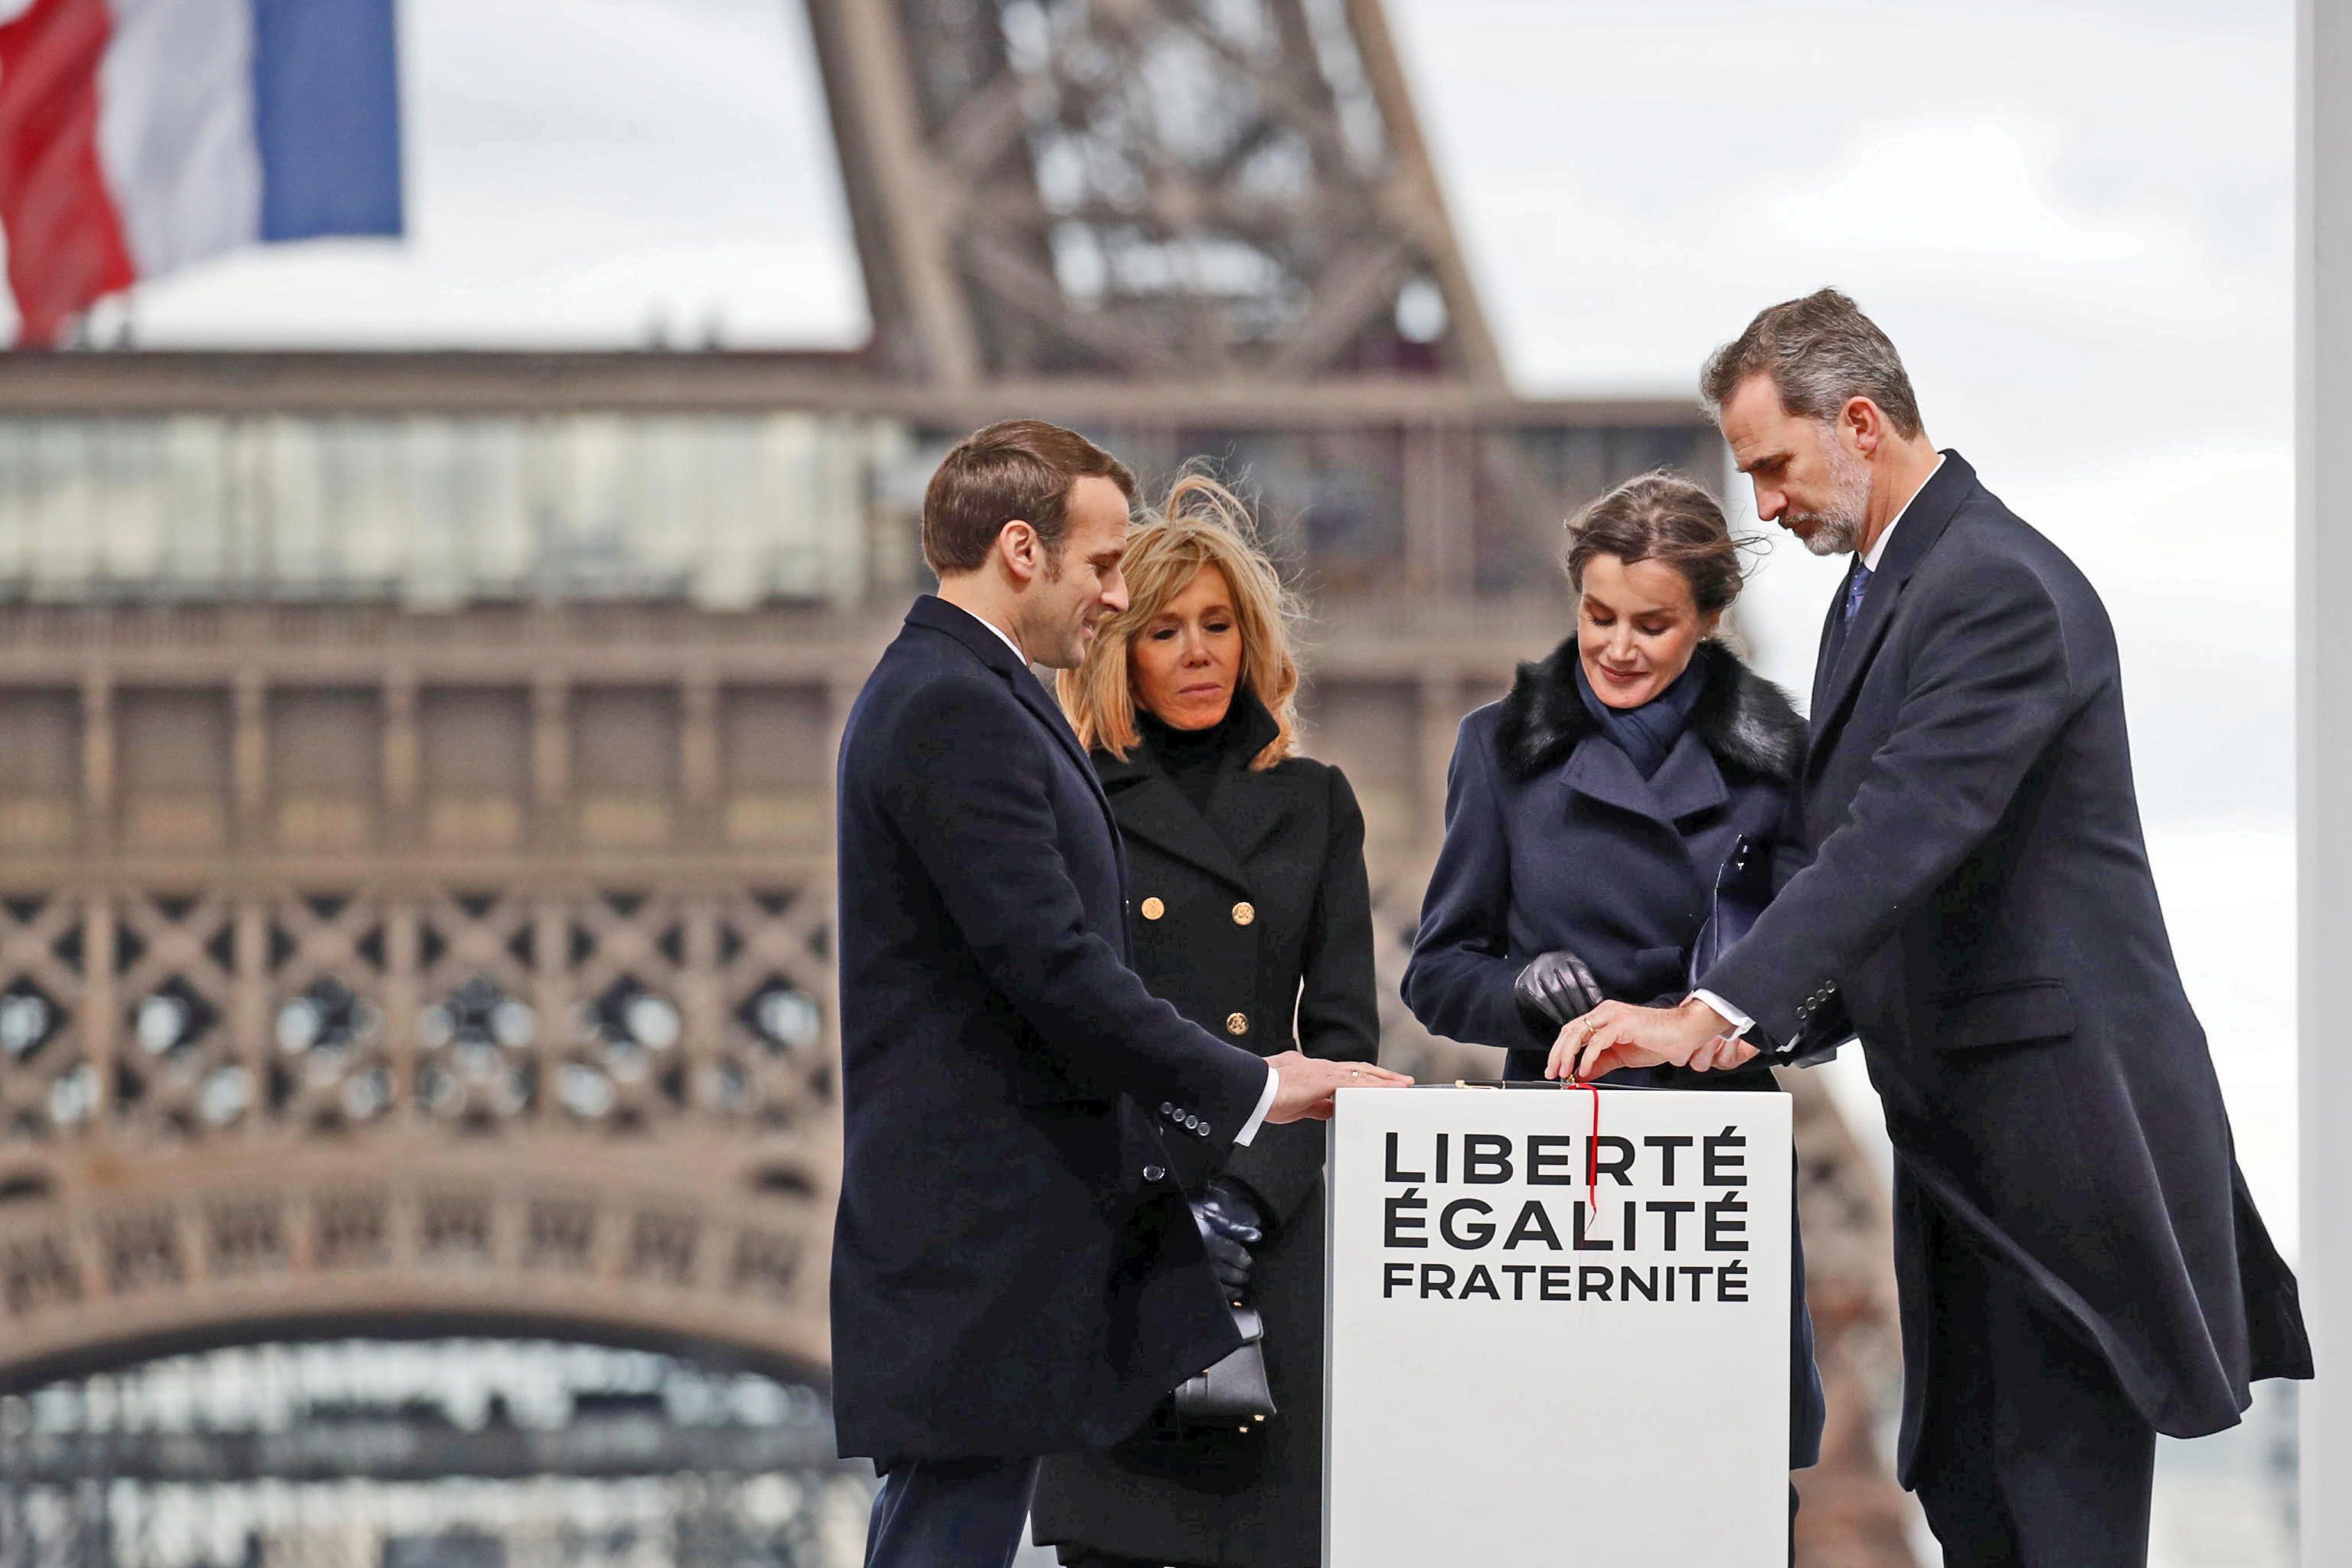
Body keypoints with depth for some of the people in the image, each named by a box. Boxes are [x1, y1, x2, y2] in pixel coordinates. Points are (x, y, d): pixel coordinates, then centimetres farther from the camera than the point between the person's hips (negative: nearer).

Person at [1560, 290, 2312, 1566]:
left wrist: (1713, 1010, -34)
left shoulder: (2000, 587, -18)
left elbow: (1908, 830, -28)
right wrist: (1768, 1013, 1)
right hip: (1958, 1123, 10)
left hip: (2054, 1106, -10)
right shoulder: (1876, 585, 15)